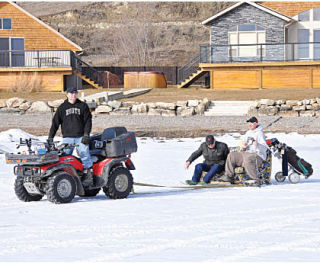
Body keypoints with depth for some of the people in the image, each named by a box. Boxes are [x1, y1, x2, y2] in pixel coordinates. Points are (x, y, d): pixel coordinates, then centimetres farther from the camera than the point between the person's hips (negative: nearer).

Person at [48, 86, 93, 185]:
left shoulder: (83, 106, 12)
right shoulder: (62, 108, 13)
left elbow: (88, 120, 8)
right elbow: (55, 122, 10)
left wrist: (86, 134, -4)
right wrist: (50, 137, 3)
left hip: (81, 137, -1)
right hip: (67, 137, 1)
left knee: (84, 153, -18)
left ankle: (88, 175, -14)